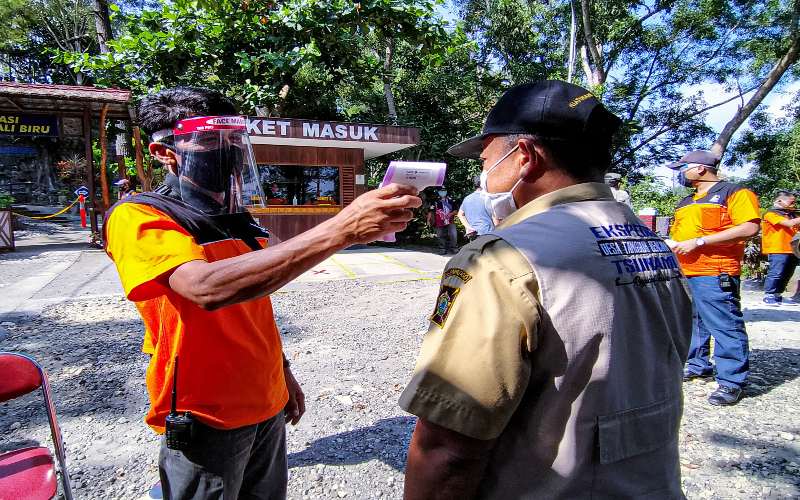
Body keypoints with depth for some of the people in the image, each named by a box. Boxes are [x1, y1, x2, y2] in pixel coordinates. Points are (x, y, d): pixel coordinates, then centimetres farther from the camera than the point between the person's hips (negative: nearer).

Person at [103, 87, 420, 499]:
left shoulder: (236, 220, 8)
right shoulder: (137, 217, -16)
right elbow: (208, 287, -36)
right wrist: (341, 229, -41)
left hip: (268, 404, 6)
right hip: (207, 418, -6)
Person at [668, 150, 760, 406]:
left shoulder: (734, 192, -3)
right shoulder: (686, 202, 23)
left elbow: (749, 228, -16)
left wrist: (698, 242, -19)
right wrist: (671, 246, 8)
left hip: (715, 275, -9)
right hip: (682, 274, 9)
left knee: (725, 326, -6)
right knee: (691, 323, 16)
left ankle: (732, 381, 1)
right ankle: (697, 365, 30)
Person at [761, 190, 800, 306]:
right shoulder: (771, 214, -7)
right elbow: (790, 223, -18)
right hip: (777, 250, -8)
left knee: (786, 275, 11)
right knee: (776, 274, -8)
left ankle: (777, 296, 19)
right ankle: (768, 296, 0)